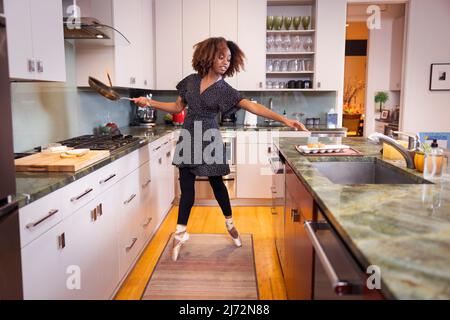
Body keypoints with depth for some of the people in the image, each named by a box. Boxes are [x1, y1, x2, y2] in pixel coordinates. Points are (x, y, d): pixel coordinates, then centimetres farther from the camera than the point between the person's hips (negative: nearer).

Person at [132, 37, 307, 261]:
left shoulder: (225, 89, -8)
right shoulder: (191, 80, 2)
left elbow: (253, 106, -19)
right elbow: (177, 107, 11)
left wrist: (284, 120, -29)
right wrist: (149, 102, 2)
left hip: (209, 141, -2)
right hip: (188, 139, 3)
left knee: (216, 183, 10)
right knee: (186, 187, 4)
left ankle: (230, 224, 33)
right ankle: (180, 233, 16)